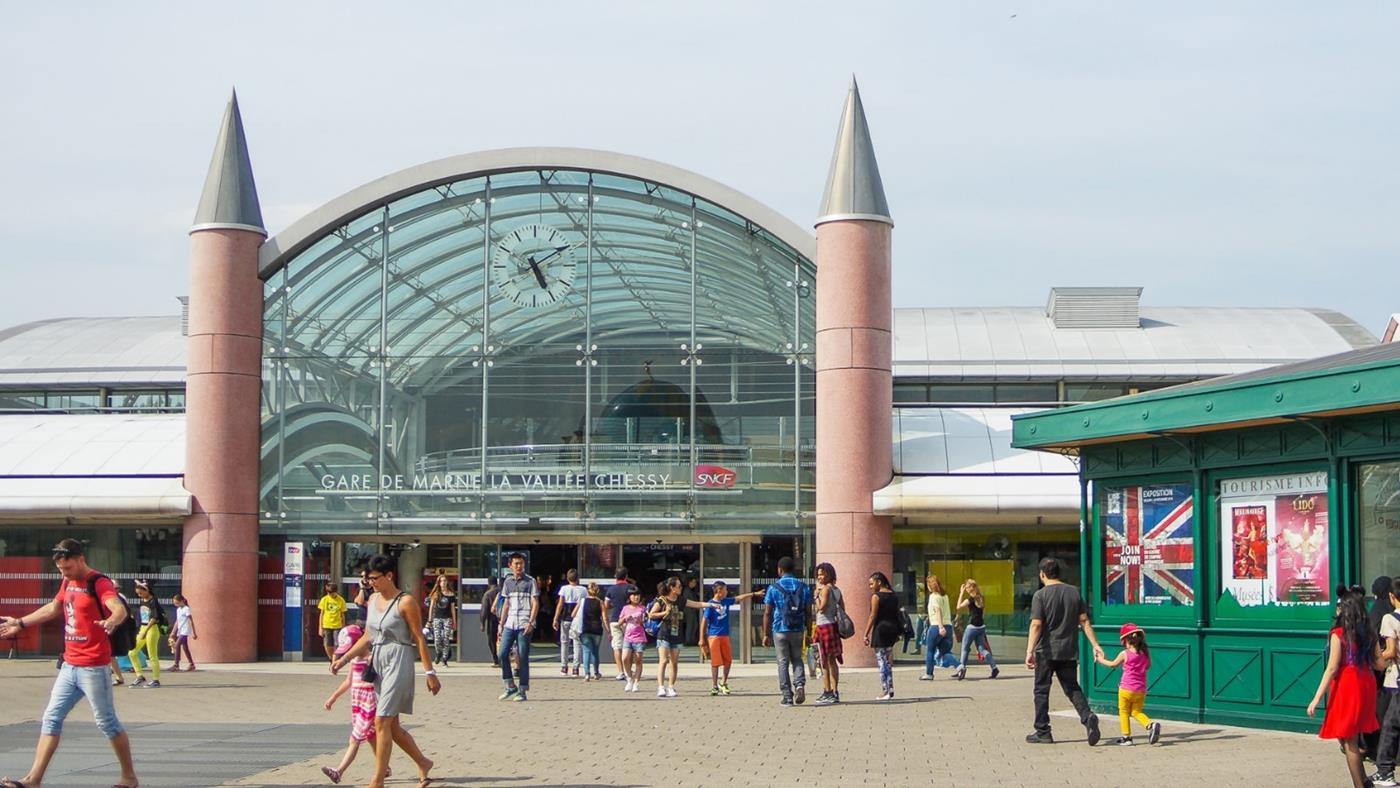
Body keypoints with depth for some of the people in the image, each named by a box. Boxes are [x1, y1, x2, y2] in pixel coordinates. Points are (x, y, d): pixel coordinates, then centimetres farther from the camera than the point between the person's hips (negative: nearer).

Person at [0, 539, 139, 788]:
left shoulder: (99, 583, -15)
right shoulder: (68, 582, 11)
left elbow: (120, 609, -33)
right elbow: (53, 608, 30)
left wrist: (111, 622, -55)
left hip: (93, 667, -9)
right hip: (69, 665, 9)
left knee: (106, 721, -1)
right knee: (51, 718, 5)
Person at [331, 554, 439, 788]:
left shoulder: (405, 602, -11)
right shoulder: (373, 600, 10)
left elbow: (419, 639, -9)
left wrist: (430, 672, -10)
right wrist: (344, 659, 10)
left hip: (398, 663, -8)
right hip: (378, 663, 8)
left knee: (382, 722, -11)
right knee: (392, 726, 12)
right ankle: (423, 763, 30)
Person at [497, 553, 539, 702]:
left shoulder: (530, 581, 0)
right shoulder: (508, 582, 13)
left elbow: (535, 604, -4)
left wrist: (530, 623, -15)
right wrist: (501, 624, 12)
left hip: (524, 625, -5)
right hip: (509, 625, 5)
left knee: (523, 658, -4)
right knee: (502, 654, -4)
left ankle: (523, 691, 2)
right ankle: (510, 687, 8)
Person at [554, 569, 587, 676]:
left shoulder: (564, 589, -2)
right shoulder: (583, 590, 0)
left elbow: (560, 604, -6)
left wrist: (556, 619, -3)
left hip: (565, 618, 0)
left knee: (564, 642, 12)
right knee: (577, 643, 4)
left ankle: (564, 666, 14)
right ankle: (575, 667, -3)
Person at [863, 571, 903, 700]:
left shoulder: (876, 596, -10)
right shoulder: (893, 596, 11)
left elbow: (873, 616, -14)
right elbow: (897, 614, 14)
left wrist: (866, 634, -12)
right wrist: (897, 633, 21)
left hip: (881, 628, -7)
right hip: (893, 628, 7)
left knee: (881, 660, -2)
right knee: (888, 660, 15)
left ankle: (885, 691, -4)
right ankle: (890, 690, 15)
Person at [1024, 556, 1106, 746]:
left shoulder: (1040, 595, -10)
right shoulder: (1074, 592, 5)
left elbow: (1036, 625, -16)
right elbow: (1084, 621, 5)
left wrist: (1030, 651, -19)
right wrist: (1095, 644, 7)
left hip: (1046, 651, -4)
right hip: (1069, 651, 4)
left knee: (1042, 690, 7)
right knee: (1072, 688, 11)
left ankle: (1042, 732, 8)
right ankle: (1087, 717, -14)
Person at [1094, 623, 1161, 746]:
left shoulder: (1125, 654, -9)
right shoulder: (1145, 653, 1)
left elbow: (1113, 664, 8)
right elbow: (1148, 665, 20)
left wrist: (1101, 659, 24)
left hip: (1126, 689, -5)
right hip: (1141, 690, 5)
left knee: (1124, 712, 7)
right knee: (1136, 712, 16)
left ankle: (1126, 737, 5)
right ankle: (1150, 725, -8)